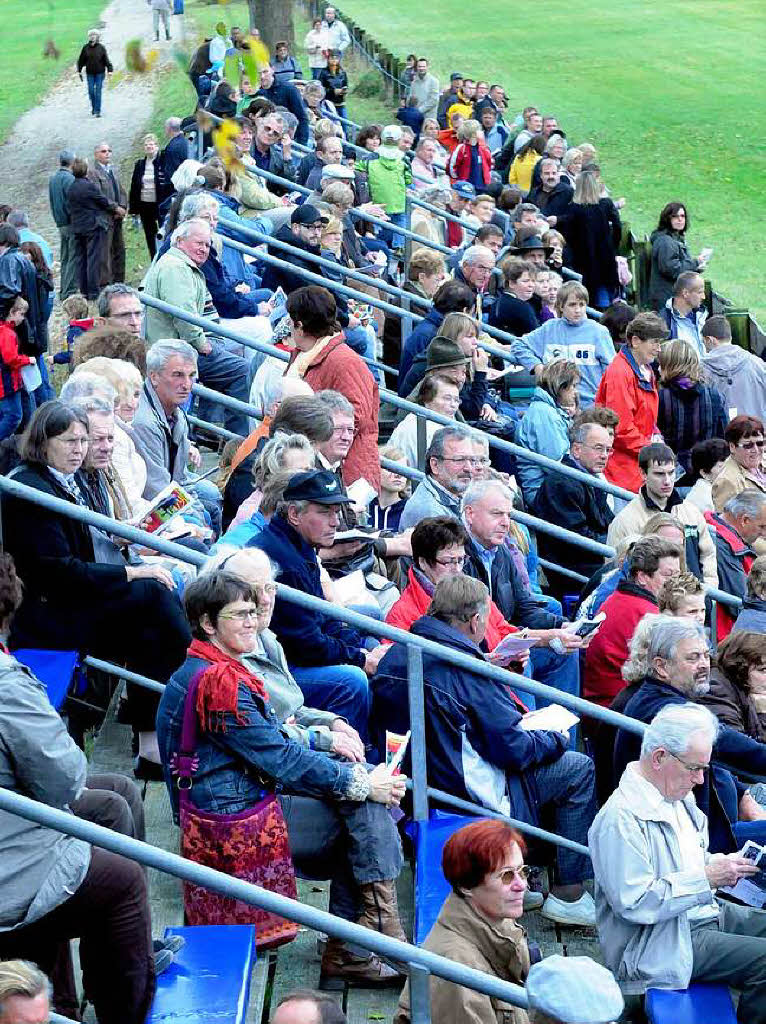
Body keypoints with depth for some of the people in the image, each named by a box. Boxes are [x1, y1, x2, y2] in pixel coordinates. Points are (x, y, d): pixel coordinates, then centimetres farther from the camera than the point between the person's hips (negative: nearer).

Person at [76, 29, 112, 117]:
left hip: (100, 73, -2)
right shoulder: (86, 48, 0)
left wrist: (110, 71, -14)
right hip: (90, 73, 2)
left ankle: (97, 111, -2)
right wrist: (79, 71, 5)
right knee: (91, 91, 2)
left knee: (98, 92, -5)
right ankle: (93, 106, 25)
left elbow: (106, 60, -5)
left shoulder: (101, 48, -4)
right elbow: (81, 60, 7)